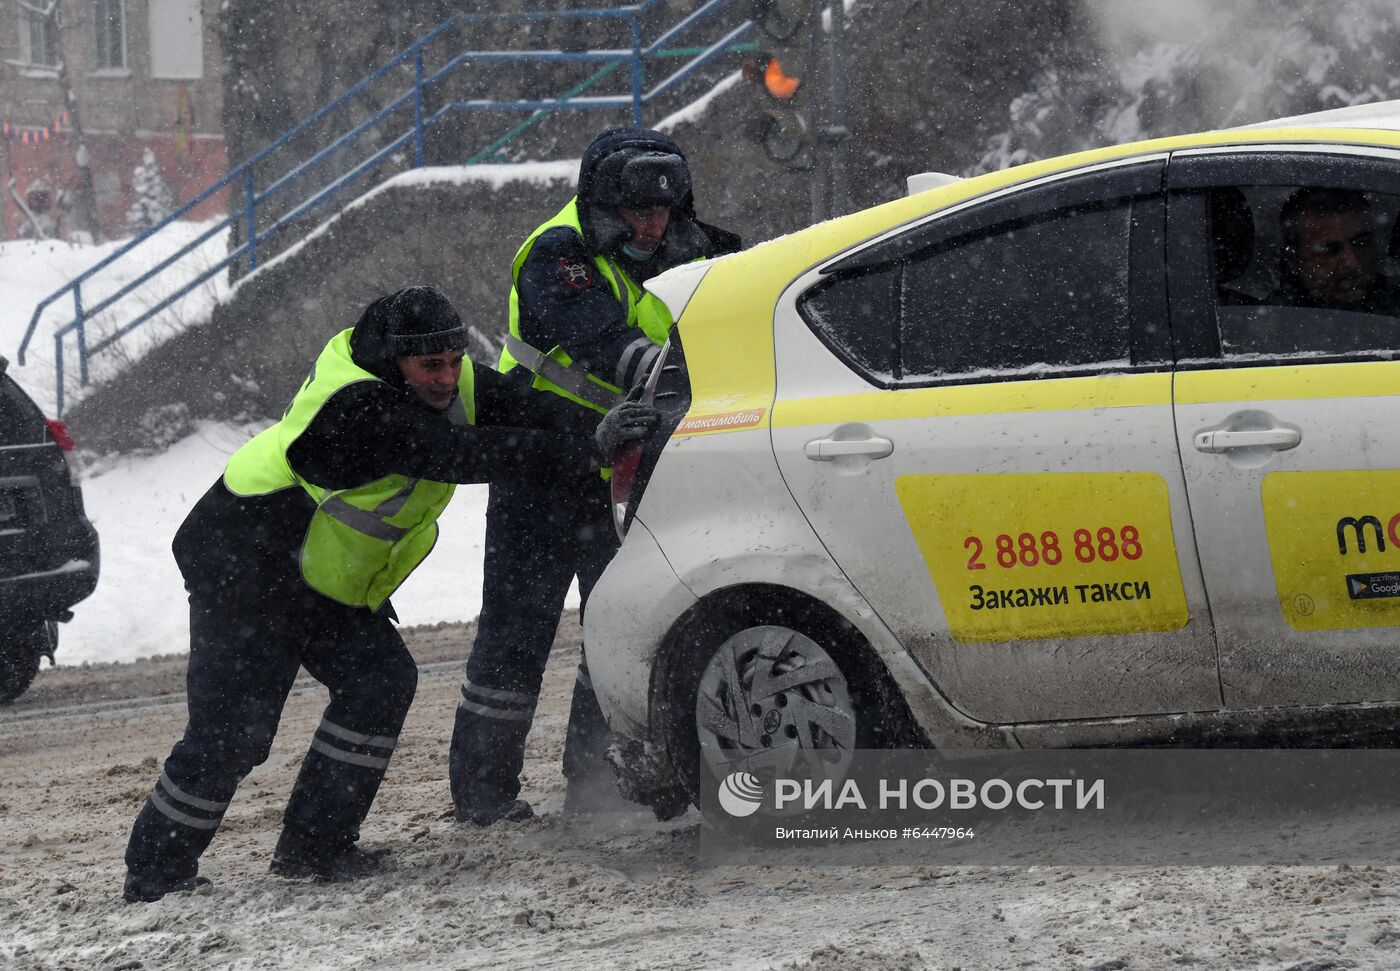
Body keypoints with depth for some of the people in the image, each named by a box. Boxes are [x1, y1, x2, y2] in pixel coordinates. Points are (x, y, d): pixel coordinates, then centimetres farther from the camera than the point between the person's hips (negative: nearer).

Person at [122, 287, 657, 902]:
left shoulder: (456, 384, -5)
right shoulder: (360, 407, -33)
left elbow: (527, 411, -11)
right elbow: (457, 455, -41)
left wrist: (600, 433, -31)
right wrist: (586, 445, -45)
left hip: (323, 580, 9)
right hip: (243, 568, -9)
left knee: (382, 680, -7)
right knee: (231, 730, -11)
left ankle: (312, 846, 1)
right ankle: (155, 872, 3)